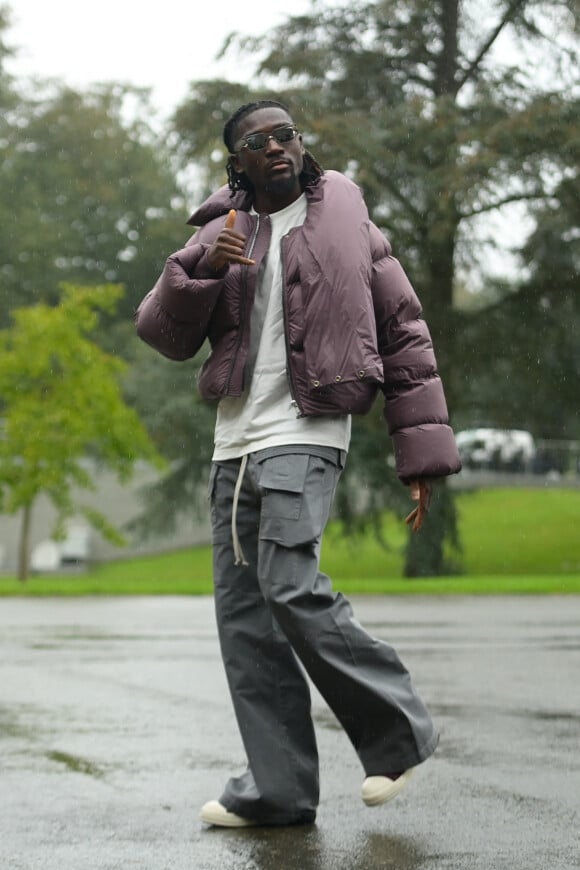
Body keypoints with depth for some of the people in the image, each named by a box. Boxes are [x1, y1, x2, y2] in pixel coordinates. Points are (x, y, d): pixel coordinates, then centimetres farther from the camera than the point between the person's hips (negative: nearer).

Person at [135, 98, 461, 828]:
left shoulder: (347, 226, 5)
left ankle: (397, 730, -4)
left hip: (304, 432, -5)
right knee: (242, 612, 0)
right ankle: (279, 787, 5)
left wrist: (423, 455, 0)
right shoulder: (220, 233, 14)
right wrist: (200, 268, -13)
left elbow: (405, 340, 6)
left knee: (289, 586, -21)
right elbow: (163, 335, 6)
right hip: (234, 440, 5)